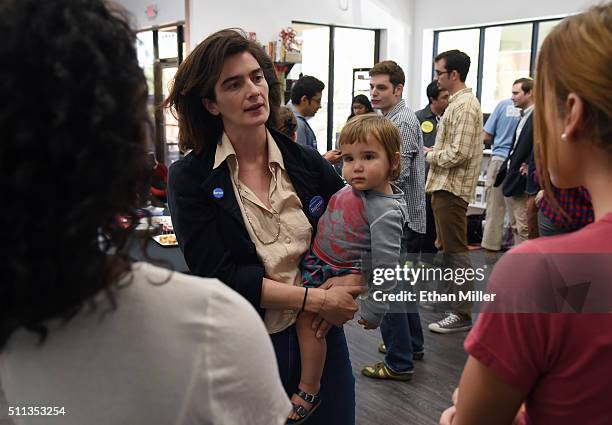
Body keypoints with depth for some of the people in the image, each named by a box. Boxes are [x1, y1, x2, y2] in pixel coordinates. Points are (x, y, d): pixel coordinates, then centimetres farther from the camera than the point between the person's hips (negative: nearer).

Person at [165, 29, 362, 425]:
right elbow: (217, 274, -16)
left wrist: (353, 281, -12)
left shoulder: (307, 162, 0)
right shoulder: (191, 178, -8)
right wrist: (315, 299, -20)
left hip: (319, 339, 3)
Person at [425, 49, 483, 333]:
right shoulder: (456, 103, 15)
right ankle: (449, 299, 31)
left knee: (455, 250, -5)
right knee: (448, 247, 18)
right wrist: (434, 151, 7)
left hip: (452, 187, -10)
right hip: (445, 185, 10)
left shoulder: (464, 105, -16)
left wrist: (429, 156, -10)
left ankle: (462, 314, 3)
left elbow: (459, 153, -23)